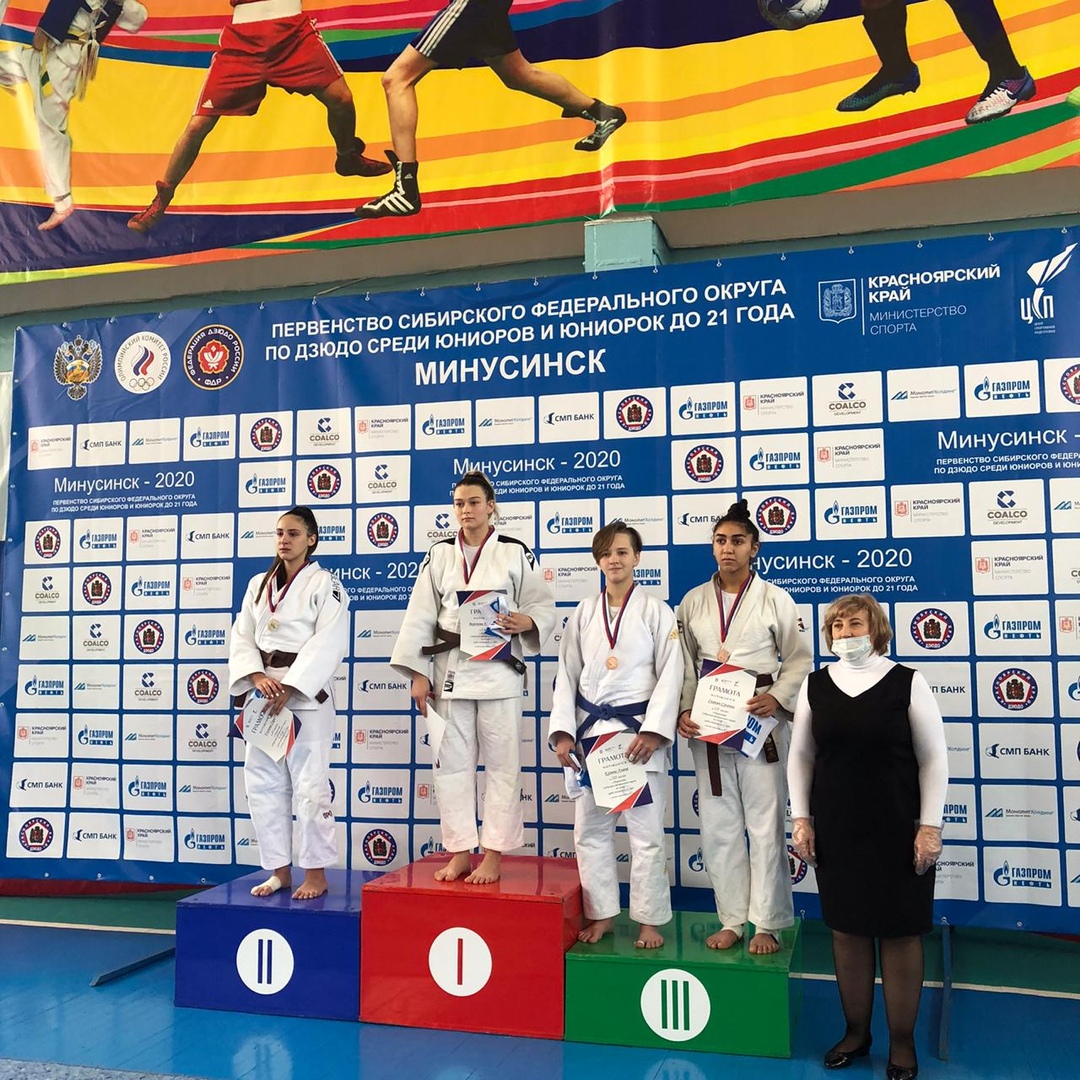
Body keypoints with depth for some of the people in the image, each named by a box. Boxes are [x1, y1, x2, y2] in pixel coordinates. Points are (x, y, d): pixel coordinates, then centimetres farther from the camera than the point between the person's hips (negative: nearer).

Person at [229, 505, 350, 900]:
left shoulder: (325, 584, -5)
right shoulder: (259, 585, 12)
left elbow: (328, 644, -13)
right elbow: (242, 637, 7)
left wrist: (290, 687, -19)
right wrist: (257, 677, -11)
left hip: (306, 693, -6)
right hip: (265, 693, 6)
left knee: (309, 785, -4)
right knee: (263, 783, 8)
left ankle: (315, 873, 10)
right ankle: (279, 871, 21)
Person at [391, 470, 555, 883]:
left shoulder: (515, 553, 0)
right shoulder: (440, 555, 7)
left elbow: (544, 607, 1)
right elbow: (420, 617, 4)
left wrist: (524, 622, -21)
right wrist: (417, 674, -2)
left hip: (499, 667, -3)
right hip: (450, 667, 3)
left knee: (501, 763, 2)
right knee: (452, 761, 7)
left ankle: (493, 856, 12)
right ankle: (460, 853, 18)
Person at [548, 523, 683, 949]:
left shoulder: (656, 611, -1)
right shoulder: (583, 614, 9)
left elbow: (670, 674, -5)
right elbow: (567, 676, 8)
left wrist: (653, 731, -14)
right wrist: (563, 732, -2)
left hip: (638, 730, -3)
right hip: (590, 729, 4)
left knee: (646, 831, 1)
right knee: (590, 829, 9)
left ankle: (649, 920, 15)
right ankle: (601, 914, 24)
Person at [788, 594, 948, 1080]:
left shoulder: (907, 683, -6)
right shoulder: (815, 684, 3)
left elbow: (934, 758, -3)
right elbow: (801, 755, 8)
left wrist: (929, 825, -7)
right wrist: (801, 817, 3)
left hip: (898, 830, -2)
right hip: (836, 830, 3)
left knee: (900, 932, 7)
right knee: (846, 929, 11)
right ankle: (856, 1031, 28)